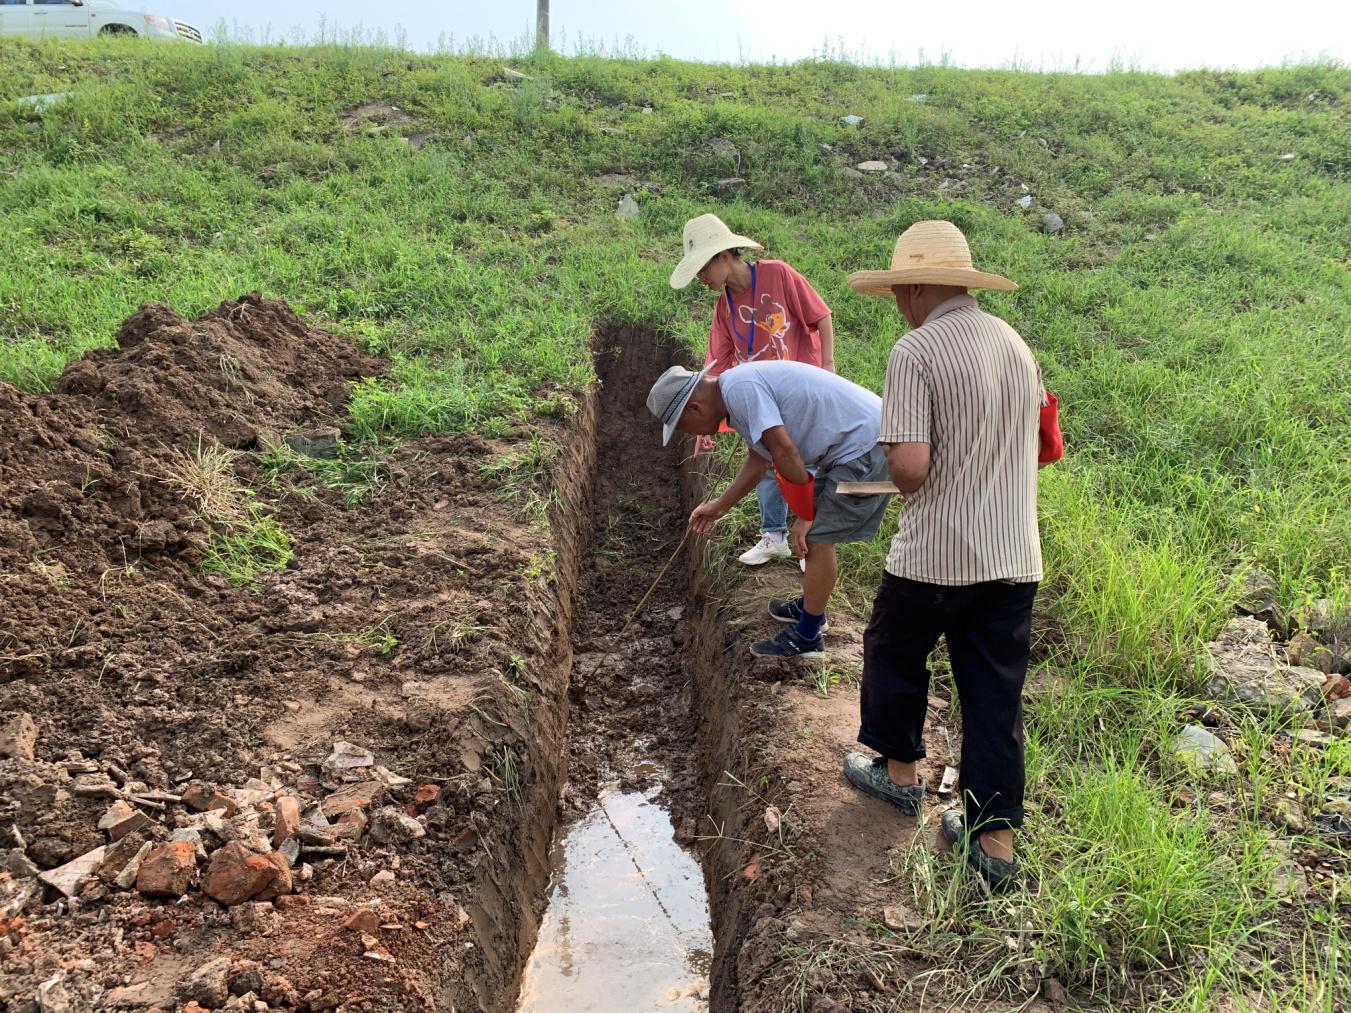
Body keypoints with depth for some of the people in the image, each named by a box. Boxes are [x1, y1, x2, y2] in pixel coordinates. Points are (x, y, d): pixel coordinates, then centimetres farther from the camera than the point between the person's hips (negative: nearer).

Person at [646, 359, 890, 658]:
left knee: (816, 539, -4)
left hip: (865, 446, -10)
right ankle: (809, 606, 38)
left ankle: (807, 638, 8)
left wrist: (805, 516, -12)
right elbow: (758, 460, 26)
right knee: (816, 533, 21)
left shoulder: (740, 388, -20)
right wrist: (719, 506, 34)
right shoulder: (741, 388, 13)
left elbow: (786, 453, -23)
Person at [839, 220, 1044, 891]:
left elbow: (910, 465, -23)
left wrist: (900, 478, -1)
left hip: (935, 553, -6)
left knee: (894, 652, 21)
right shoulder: (1016, 345, 8)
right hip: (1014, 555, 6)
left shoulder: (916, 352, -15)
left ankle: (899, 771, 38)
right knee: (995, 693, 10)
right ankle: (996, 841, 15)